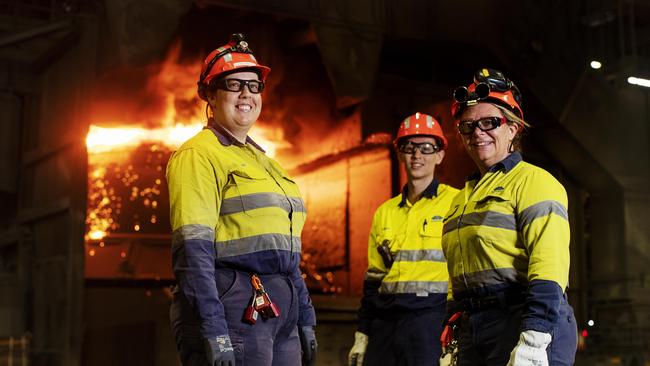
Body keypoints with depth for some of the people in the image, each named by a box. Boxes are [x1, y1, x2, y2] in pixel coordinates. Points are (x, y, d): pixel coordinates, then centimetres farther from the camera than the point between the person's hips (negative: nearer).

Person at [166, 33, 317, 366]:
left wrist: (305, 319, 18)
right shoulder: (198, 155, -6)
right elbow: (192, 250, -15)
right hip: (233, 312, -8)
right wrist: (214, 333, -22)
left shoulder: (263, 161, 20)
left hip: (279, 312, 8)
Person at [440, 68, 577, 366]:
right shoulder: (463, 198, 19)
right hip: (472, 328, 7)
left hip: (523, 319, -7)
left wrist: (533, 342, -25)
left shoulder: (533, 181, -5)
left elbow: (549, 265, -17)